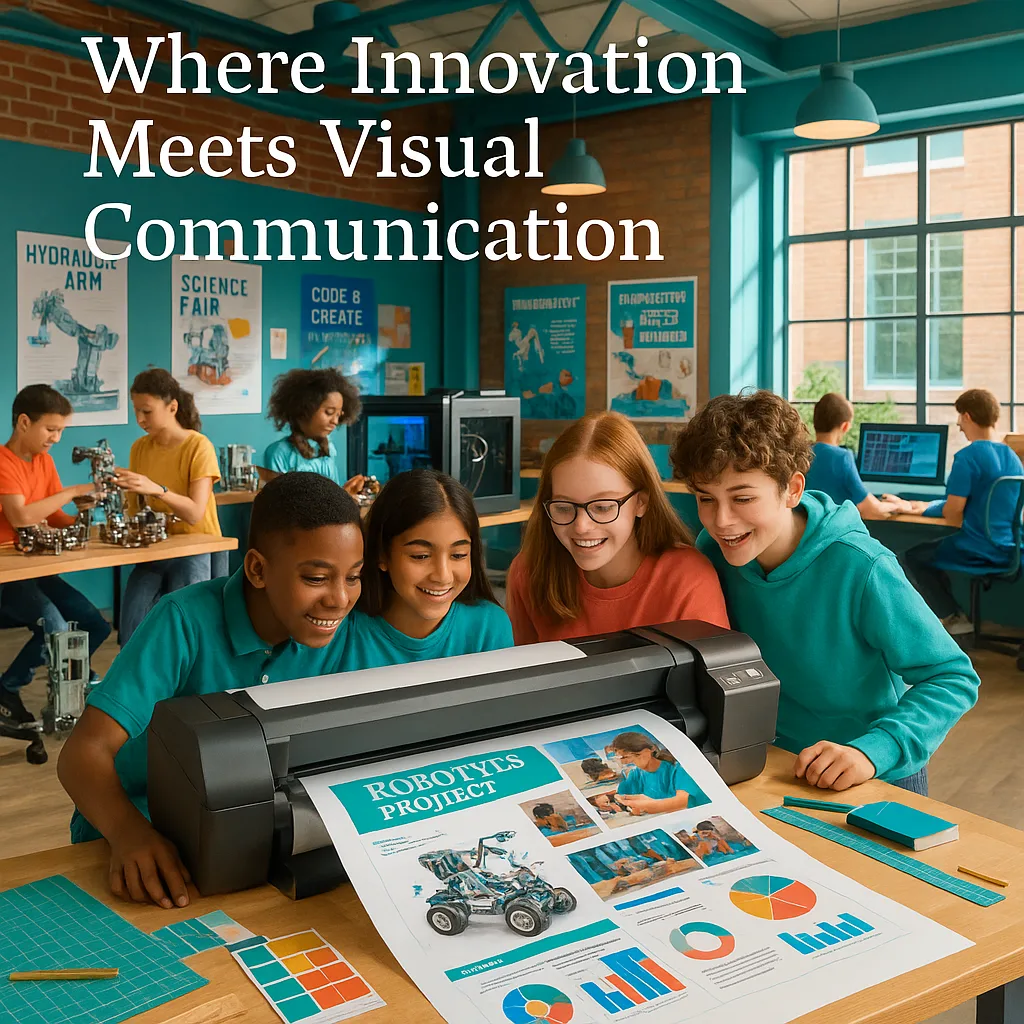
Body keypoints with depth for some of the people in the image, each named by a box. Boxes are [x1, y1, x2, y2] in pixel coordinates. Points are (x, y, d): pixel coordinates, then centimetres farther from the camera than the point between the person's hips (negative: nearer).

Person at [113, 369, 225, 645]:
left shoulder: (199, 446, -11)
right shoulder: (140, 448, 6)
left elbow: (195, 514, -20)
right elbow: (135, 511, 9)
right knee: (131, 626, -16)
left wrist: (157, 489, -34)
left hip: (197, 548, -4)